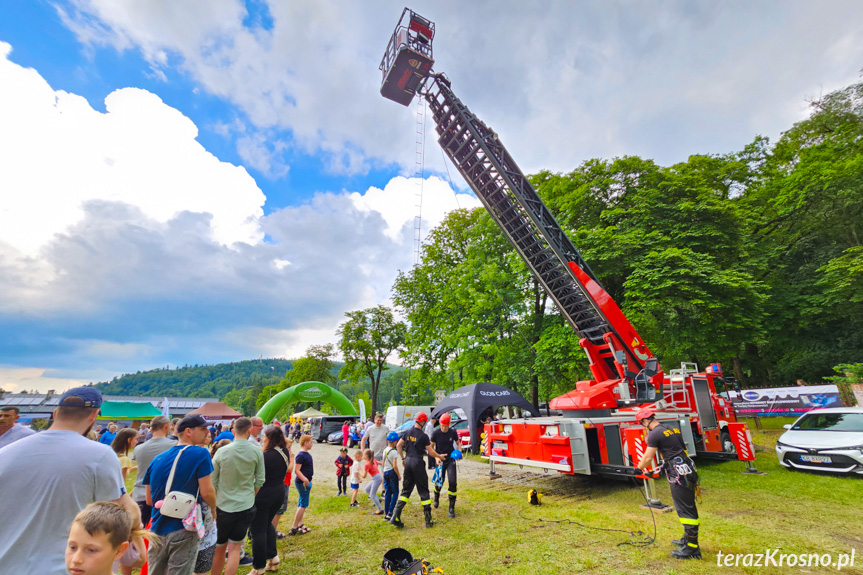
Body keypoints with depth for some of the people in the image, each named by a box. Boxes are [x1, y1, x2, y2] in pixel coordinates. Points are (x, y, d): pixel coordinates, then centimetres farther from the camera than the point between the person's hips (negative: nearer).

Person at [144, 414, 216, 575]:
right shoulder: (200, 454, -14)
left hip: (158, 529, 6)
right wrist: (213, 507, 5)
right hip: (183, 530, -6)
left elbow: (149, 500, 13)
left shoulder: (157, 459, 6)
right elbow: (206, 492, -16)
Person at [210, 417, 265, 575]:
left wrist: (213, 505, 13)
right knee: (234, 549, 11)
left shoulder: (222, 452, -10)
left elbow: (212, 482, -1)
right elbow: (260, 481, -1)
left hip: (223, 506, 0)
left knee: (219, 549, 18)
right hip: (246, 506, 0)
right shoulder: (256, 451, -9)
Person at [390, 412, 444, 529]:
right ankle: (428, 520, 14)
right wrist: (440, 457, 9)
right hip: (418, 462, -5)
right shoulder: (423, 436, -12)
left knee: (406, 490, 14)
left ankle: (395, 516, 5)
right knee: (423, 491, 7)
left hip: (408, 461, 5)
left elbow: (398, 446, 9)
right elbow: (430, 452, -7)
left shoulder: (408, 432, 4)